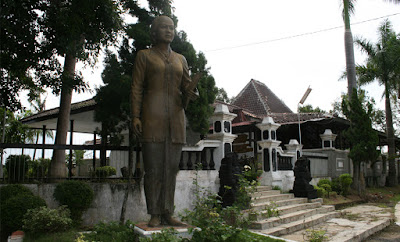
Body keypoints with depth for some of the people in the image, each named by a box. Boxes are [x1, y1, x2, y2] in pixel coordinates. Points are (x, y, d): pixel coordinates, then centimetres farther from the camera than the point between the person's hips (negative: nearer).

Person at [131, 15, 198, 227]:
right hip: (152, 118, -3)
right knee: (153, 168, -3)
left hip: (175, 118, 4)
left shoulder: (180, 59, 20)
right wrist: (135, 116, -8)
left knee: (171, 168, 4)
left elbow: (187, 87, 15)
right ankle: (155, 215, 6)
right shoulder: (144, 55, 10)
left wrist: (192, 93, -10)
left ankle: (168, 213, 11)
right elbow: (137, 88, 3)